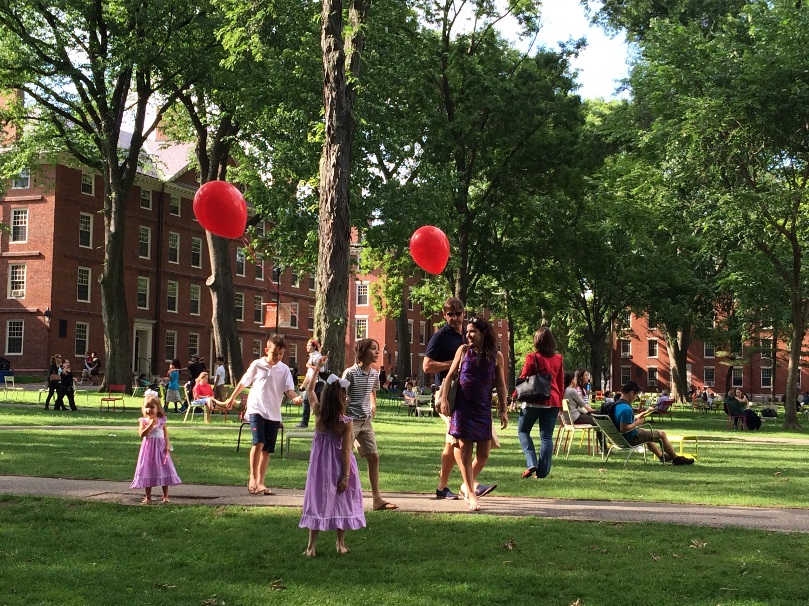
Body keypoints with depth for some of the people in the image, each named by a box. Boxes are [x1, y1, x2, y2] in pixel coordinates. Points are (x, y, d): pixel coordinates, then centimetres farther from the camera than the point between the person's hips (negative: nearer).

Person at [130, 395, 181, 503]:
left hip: (161, 448, 1)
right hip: (148, 448, -1)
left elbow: (165, 433, 3)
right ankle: (148, 497, 15)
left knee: (164, 471, 3)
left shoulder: (161, 420, 1)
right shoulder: (143, 421, -4)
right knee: (148, 471, 4)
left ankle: (165, 496, 13)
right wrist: (151, 424, -24)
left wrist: (168, 445, -8)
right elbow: (141, 434, -17)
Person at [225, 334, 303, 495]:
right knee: (259, 442, -21)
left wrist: (295, 397, -28)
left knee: (267, 450, 6)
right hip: (256, 409, -3)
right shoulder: (257, 365, -2)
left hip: (274, 414, 3)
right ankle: (253, 477, -9)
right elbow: (243, 382, 10)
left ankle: (260, 482, 16)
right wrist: (232, 398, 20)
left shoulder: (284, 369, 2)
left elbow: (289, 389, -5)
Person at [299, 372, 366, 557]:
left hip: (320, 464, 2)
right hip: (338, 466, -2)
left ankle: (311, 547, 6)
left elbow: (309, 389, 5)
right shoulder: (346, 422, -16)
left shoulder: (318, 413, -11)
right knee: (341, 502, 12)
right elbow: (346, 450, -16)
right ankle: (341, 545, 17)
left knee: (317, 502, 9)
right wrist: (346, 476, -12)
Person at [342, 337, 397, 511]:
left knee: (374, 457, 4)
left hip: (366, 421, 7)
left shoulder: (374, 374, 7)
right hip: (351, 420, -7)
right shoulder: (350, 372, -13)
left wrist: (373, 406, 13)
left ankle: (377, 499, 7)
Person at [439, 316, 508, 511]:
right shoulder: (463, 350, 1)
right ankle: (471, 493, 5)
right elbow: (450, 375, 3)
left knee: (483, 454, 4)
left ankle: (467, 485, 26)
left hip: (483, 409, 1)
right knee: (465, 450, -2)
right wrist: (444, 399, -6)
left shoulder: (496, 356, 1)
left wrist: (504, 410, 3)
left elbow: (500, 385, 6)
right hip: (463, 406, -1)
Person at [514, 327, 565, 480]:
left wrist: (514, 397, 4)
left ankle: (531, 463, -3)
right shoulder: (558, 359, 6)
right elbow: (561, 383, 12)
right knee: (546, 437, 6)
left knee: (523, 430, 13)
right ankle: (543, 471, 3)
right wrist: (559, 403, 19)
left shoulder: (532, 358, -8)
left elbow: (523, 379, -6)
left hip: (534, 401, -4)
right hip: (553, 402, 4)